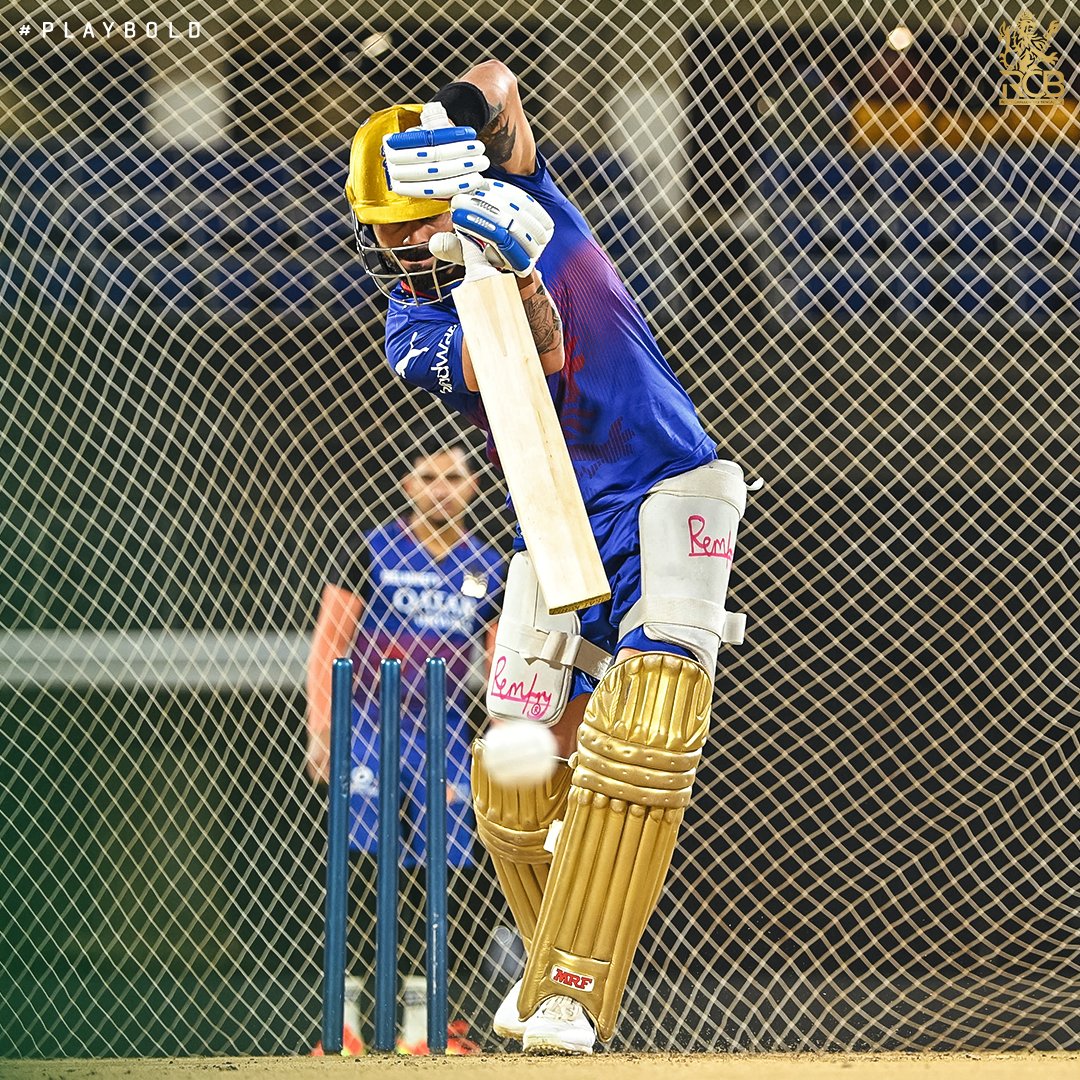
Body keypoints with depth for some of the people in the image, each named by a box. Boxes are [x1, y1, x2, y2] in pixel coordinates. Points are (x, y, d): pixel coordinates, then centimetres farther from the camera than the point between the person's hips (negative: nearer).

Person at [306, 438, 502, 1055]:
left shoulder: (490, 569, 9)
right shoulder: (371, 552, -1)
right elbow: (329, 644, -2)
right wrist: (320, 731, -11)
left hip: (446, 738, 3)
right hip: (371, 732, -3)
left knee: (432, 875, 3)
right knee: (362, 871, -11)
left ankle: (420, 1027, 10)